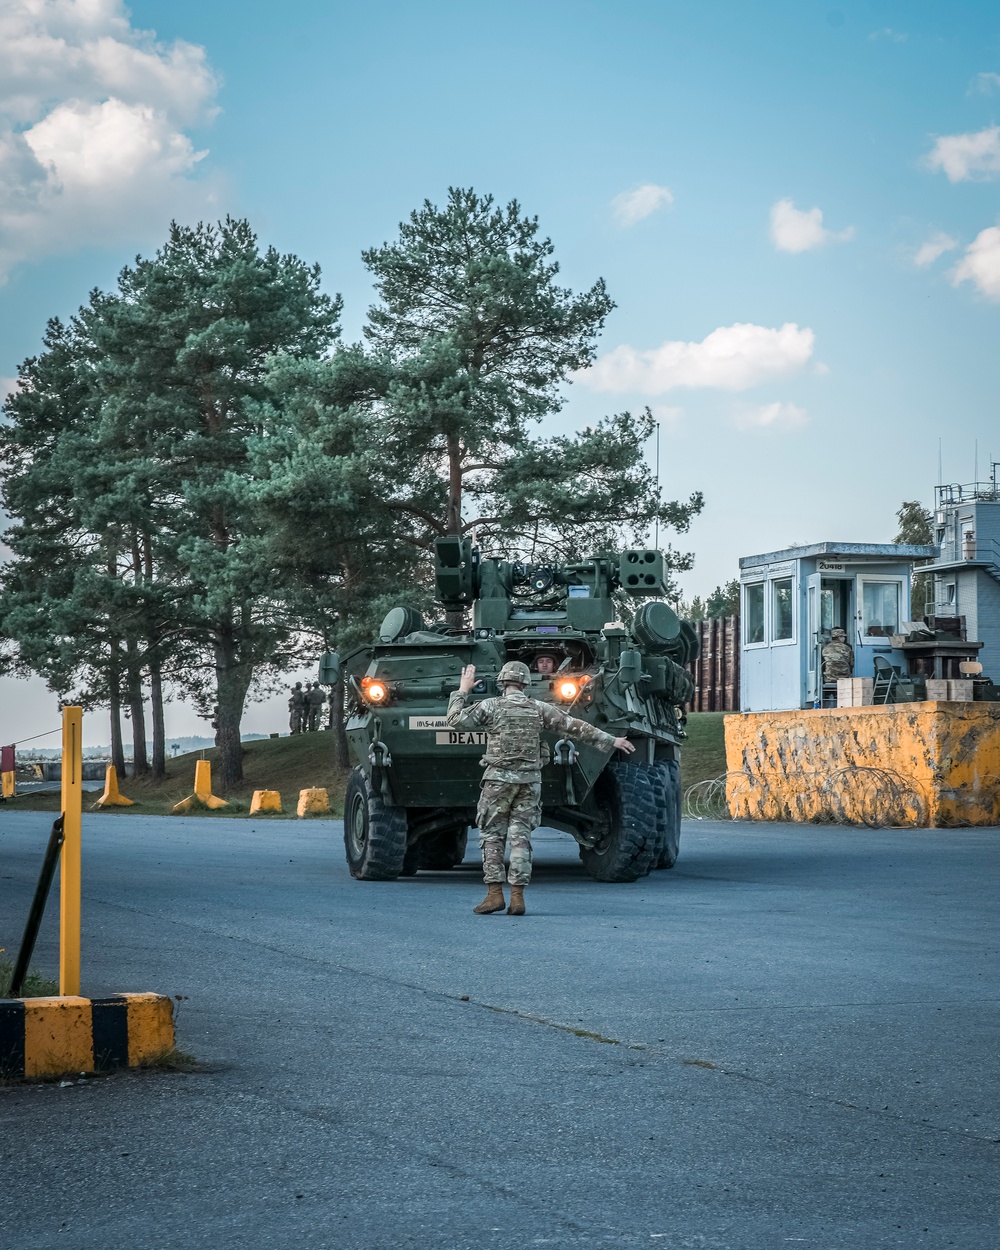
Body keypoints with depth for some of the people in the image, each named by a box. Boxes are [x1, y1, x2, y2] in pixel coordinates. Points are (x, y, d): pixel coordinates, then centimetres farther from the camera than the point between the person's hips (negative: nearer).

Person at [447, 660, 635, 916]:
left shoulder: (490, 706, -4)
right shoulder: (539, 709, 3)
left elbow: (455, 720, 0)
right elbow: (577, 727, 5)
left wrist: (462, 690, 11)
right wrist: (612, 741, 11)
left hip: (498, 779, -2)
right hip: (529, 780, 2)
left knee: (492, 836, 5)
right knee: (520, 837, 4)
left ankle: (494, 894, -3)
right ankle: (517, 897, -1)